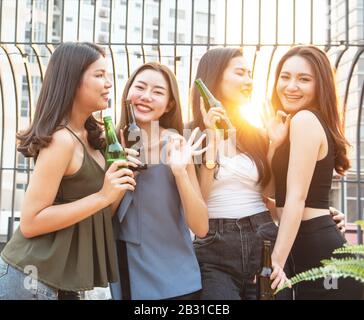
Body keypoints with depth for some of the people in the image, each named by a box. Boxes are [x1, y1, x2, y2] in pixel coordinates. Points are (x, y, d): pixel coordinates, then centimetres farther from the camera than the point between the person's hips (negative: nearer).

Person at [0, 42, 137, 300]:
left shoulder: (87, 136, 7)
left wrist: (119, 186, -7)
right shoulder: (62, 139, -19)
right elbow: (30, 223, -22)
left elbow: (98, 216, 10)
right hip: (32, 279, -8)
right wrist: (103, 196, -24)